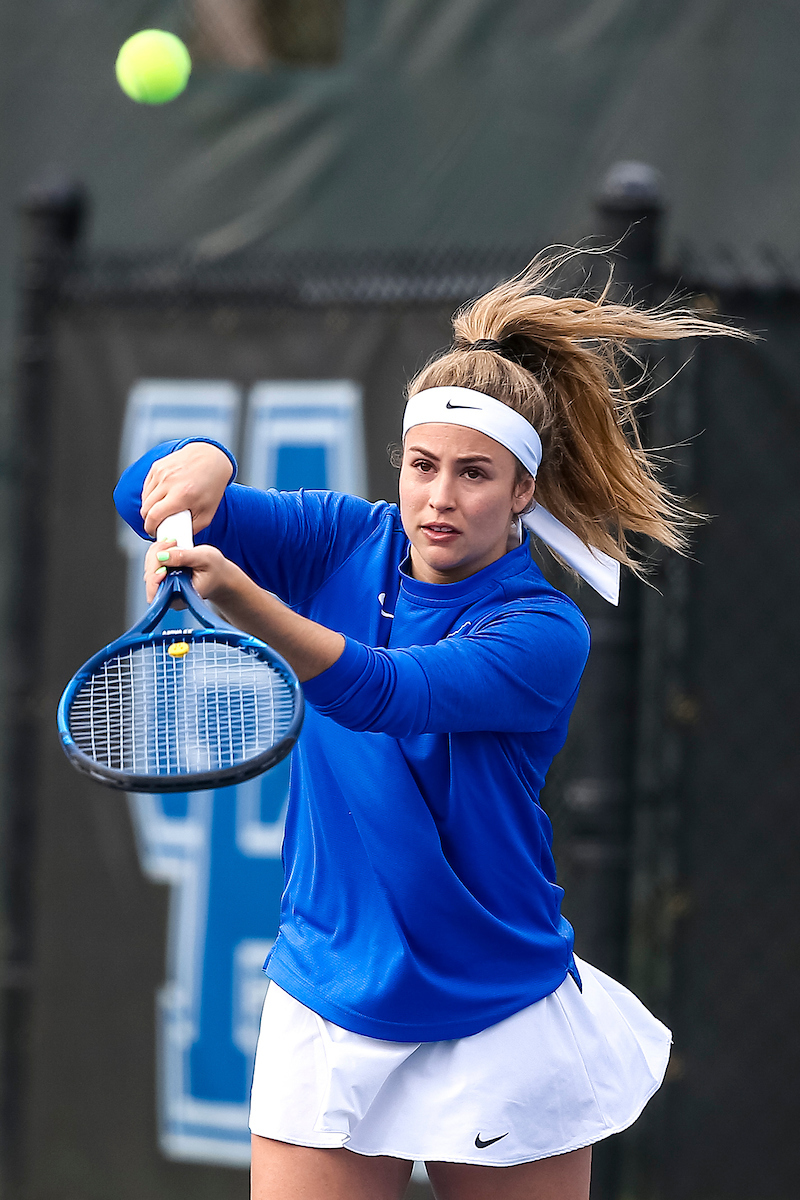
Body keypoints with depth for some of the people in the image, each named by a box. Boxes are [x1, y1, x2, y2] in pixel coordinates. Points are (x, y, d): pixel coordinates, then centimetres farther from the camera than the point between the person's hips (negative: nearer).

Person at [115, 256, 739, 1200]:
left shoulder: (544, 633, -15)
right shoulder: (345, 544, 0)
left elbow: (382, 694, -32)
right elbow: (145, 494, -6)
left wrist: (242, 597, -49)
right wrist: (199, 465, -30)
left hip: (500, 1029, -3)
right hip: (328, 1015, 3)